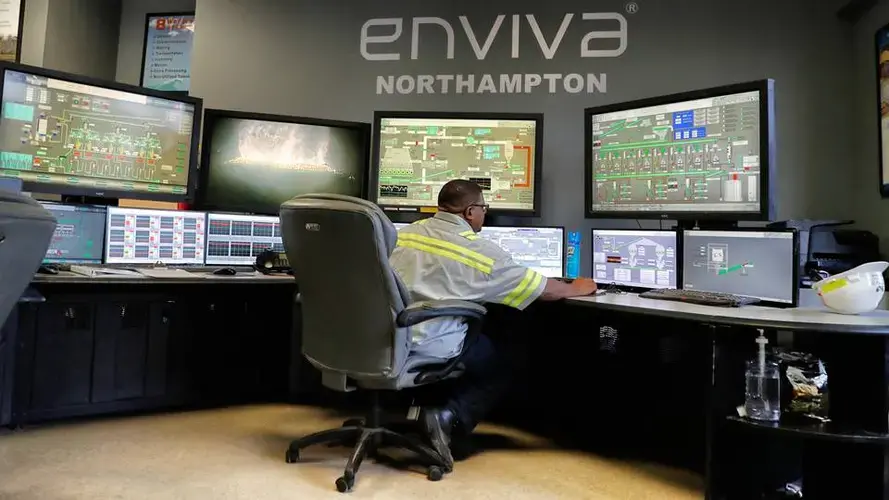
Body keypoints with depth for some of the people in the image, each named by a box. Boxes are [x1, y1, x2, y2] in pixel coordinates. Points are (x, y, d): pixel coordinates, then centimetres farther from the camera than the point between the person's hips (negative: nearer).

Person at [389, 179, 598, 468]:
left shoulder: (408, 232, 10)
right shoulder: (480, 250, -5)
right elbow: (543, 290, 5)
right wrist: (576, 289, 26)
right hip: (430, 346, -6)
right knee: (498, 372, 20)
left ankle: (418, 403, 15)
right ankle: (449, 416, -3)